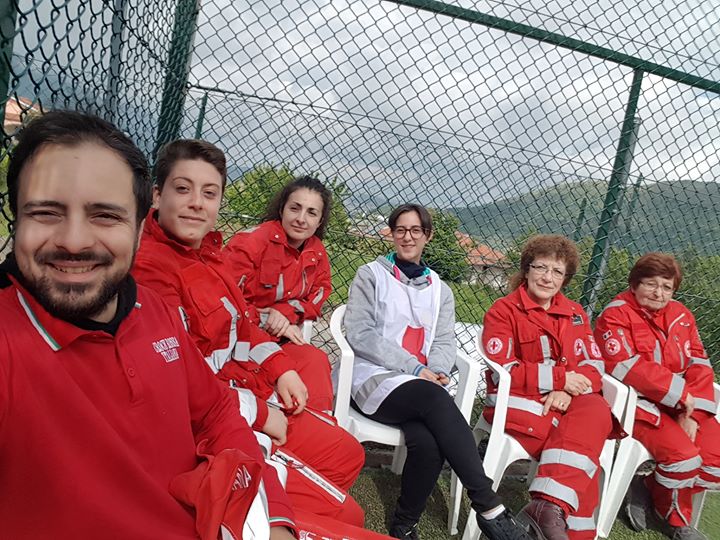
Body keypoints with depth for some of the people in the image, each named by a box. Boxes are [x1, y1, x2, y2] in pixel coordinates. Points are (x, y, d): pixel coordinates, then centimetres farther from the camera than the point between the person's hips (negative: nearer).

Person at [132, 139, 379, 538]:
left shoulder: (207, 252, 6)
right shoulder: (149, 269, -25)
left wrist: (280, 368, 4)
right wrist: (257, 413, -17)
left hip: (254, 394, 10)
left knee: (346, 453, 20)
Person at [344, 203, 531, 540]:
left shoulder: (440, 290, 21)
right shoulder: (370, 275, 8)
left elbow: (444, 342, 12)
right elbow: (360, 334, -5)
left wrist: (436, 371, -13)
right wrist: (415, 368, -13)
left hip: (422, 386, 3)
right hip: (375, 378, -3)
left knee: (429, 442, -31)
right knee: (435, 398, -35)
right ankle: (488, 507, -31)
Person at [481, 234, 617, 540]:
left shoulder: (575, 314, 16)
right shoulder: (503, 311, 0)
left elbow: (594, 368, 7)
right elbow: (502, 370, -11)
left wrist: (567, 392, -15)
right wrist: (560, 378, -15)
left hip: (565, 402, 5)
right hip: (517, 401, -4)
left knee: (596, 411, -29)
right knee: (582, 440, -28)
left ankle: (550, 506, -37)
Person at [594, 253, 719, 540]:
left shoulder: (681, 315, 11)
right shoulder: (615, 316, -6)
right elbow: (626, 367, -19)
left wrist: (692, 414, -10)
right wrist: (680, 392, -19)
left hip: (685, 406, 7)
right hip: (640, 405, -6)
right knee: (683, 455, -24)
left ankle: (650, 489, 13)